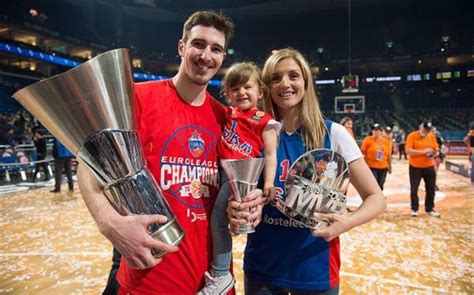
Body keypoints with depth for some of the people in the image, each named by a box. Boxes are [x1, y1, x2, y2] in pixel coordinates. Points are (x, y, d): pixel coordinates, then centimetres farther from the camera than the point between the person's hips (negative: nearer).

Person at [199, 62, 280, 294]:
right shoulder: (228, 114, 16)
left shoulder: (264, 121, -2)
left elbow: (270, 154, -6)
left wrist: (268, 182, -17)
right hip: (223, 170, 7)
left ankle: (220, 275, 4)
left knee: (218, 219, -11)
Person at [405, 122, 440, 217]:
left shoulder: (431, 137, 5)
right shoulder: (412, 136, -10)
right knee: (414, 189, 2)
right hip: (415, 167, -4)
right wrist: (423, 152, -25)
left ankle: (429, 209, 23)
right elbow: (408, 150, -19)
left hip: (429, 167, 4)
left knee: (431, 189, 9)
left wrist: (434, 153, -13)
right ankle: (414, 209, 17)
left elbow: (436, 150, 11)